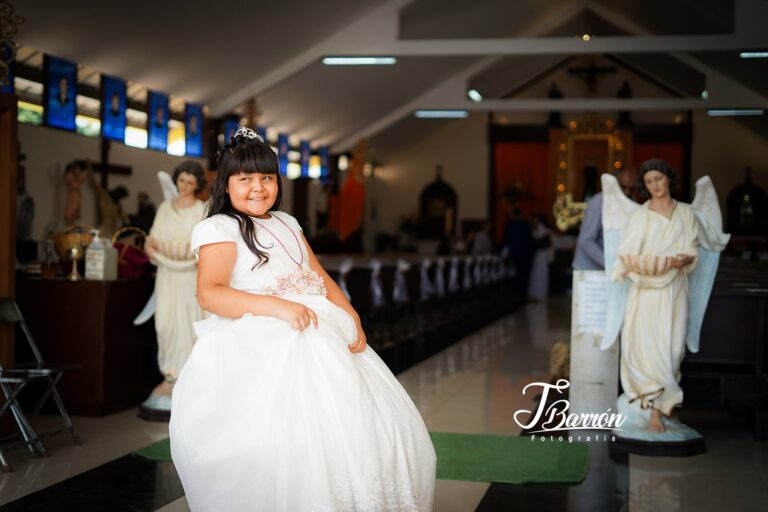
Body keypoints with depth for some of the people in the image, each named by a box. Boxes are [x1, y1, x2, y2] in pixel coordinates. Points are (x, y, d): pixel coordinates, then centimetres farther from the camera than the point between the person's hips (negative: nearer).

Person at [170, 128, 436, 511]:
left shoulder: (286, 224, 25)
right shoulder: (219, 229, 2)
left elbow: (320, 277, 22)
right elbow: (210, 293, -14)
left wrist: (351, 317, 2)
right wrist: (278, 307, -26)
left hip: (319, 331, 7)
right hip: (261, 344, -7)